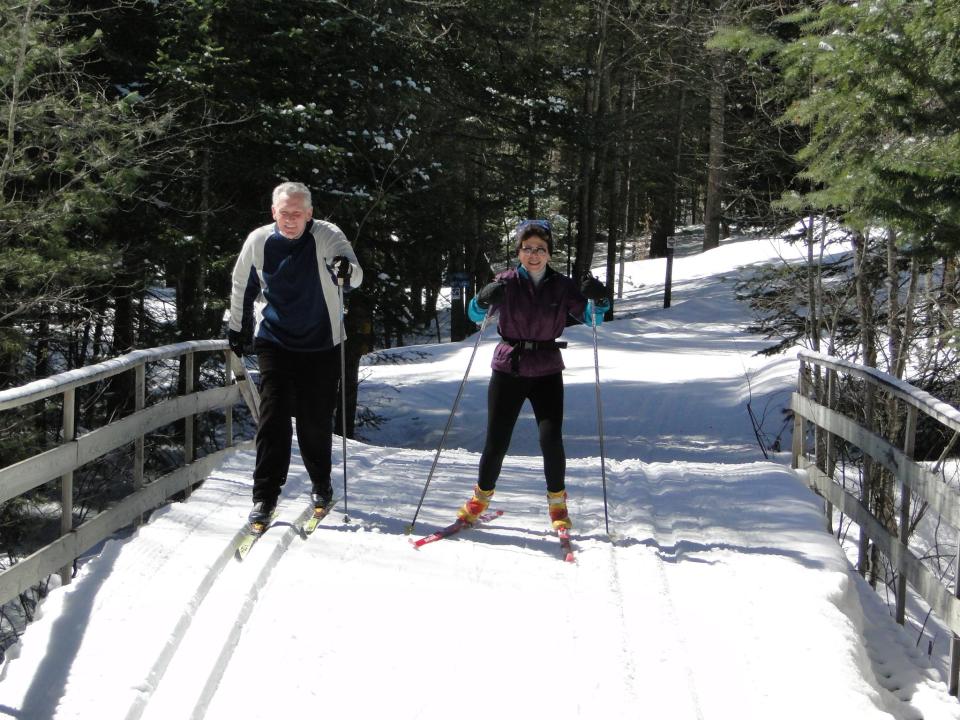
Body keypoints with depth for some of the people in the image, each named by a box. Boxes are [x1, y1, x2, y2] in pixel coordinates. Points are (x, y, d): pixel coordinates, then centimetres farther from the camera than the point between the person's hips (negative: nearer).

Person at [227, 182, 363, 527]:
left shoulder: (328, 236, -12)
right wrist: (237, 329, 17)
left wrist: (346, 270, -51)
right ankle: (265, 496, -4)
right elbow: (242, 287, 11)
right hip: (274, 341, 1)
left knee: (317, 419, 6)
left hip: (321, 344, -1)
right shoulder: (258, 242, -5)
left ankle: (321, 485, 28)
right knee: (274, 414, -8)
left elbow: (355, 276, -28)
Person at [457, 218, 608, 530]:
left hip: (547, 372, 0)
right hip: (508, 370, 0)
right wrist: (484, 300, -32)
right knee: (496, 442, 1)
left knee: (551, 439, -13)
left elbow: (590, 317, -4)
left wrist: (597, 300, -26)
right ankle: (481, 497, 25)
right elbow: (475, 314, -10)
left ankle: (557, 501, 9)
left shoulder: (561, 286, 1)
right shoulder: (507, 282, -2)